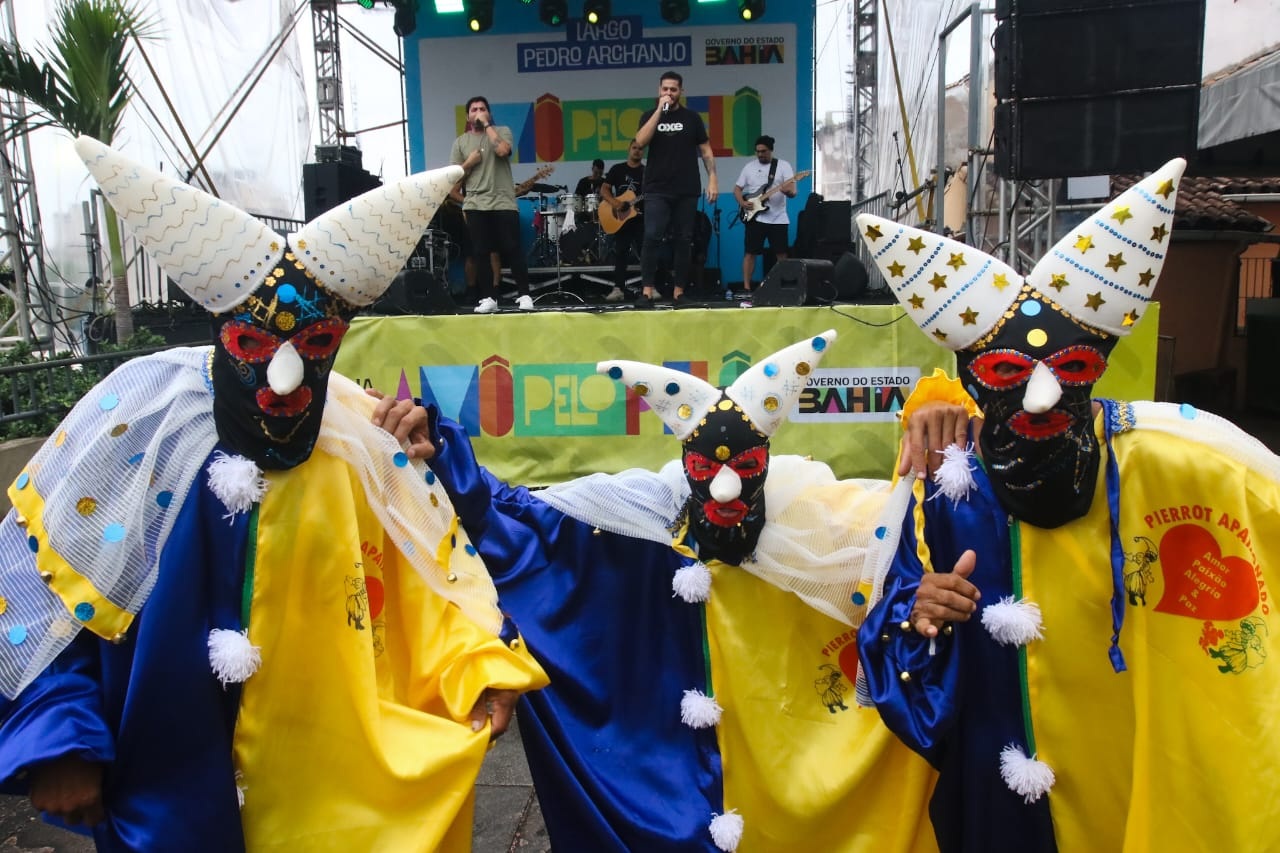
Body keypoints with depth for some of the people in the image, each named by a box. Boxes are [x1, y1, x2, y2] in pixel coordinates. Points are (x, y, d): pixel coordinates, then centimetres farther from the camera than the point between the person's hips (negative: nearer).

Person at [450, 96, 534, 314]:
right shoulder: (460, 142, 12)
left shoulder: (502, 131, 6)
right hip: (475, 205, 2)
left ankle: (524, 295, 1)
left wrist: (487, 125, -8)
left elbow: (502, 150, -17)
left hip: (504, 202, -2)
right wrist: (470, 162, -6)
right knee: (480, 253, 0)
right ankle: (489, 298, 6)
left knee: (512, 250, -5)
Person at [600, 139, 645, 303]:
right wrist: (614, 202, -16)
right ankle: (618, 289, 1)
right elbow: (604, 189, 1)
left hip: (640, 217, -1)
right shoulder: (617, 169, 6)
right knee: (620, 253, 0)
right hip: (620, 218, 1)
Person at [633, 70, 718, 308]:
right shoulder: (650, 116, 8)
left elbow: (705, 150, 9)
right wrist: (659, 110, -11)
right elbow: (641, 142, -11)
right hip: (657, 190, -1)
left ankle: (678, 292, 8)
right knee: (652, 237, -13)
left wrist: (712, 178, -2)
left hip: (686, 191, 1)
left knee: (682, 240, 3)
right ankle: (647, 292, -13)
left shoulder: (691, 117, 8)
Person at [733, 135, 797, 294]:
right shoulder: (749, 167, 8)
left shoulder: (784, 166, 2)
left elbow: (793, 192, -5)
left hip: (778, 218, -1)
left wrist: (787, 190, -29)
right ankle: (746, 287, -2)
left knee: (781, 254, 1)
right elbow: (737, 189, 11)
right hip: (755, 217, 1)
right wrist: (742, 203, -8)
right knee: (750, 253, -5)